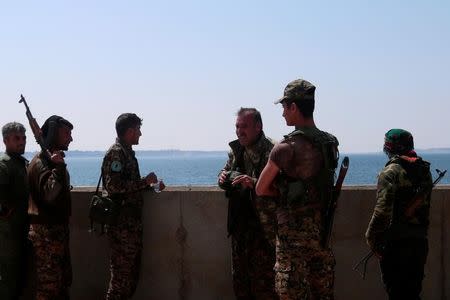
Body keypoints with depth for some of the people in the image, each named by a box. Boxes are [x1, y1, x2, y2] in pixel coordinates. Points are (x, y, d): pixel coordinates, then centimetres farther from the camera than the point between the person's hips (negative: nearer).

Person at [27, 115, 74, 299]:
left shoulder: (55, 158, 14)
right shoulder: (40, 162, -17)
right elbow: (49, 194, -30)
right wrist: (58, 167, -33)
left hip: (58, 228, 10)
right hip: (46, 231, -10)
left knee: (64, 279, 16)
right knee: (48, 284, -4)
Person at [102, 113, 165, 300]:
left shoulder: (127, 152, 18)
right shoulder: (116, 153, -11)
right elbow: (113, 186, -23)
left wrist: (151, 185, 12)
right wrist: (144, 182, -17)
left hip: (132, 223, 10)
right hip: (122, 224, -10)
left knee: (132, 275, 14)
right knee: (122, 276, -7)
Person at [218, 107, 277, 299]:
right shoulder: (236, 149, 10)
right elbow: (226, 170, 25)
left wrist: (254, 183, -32)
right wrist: (224, 177, 1)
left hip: (263, 226, -7)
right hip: (239, 224, 8)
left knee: (263, 282, -4)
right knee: (240, 279, 16)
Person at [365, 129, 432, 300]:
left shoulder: (391, 172, -13)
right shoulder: (424, 170, 9)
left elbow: (383, 210, -21)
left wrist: (371, 236, -11)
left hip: (395, 242, -7)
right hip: (420, 241, 7)